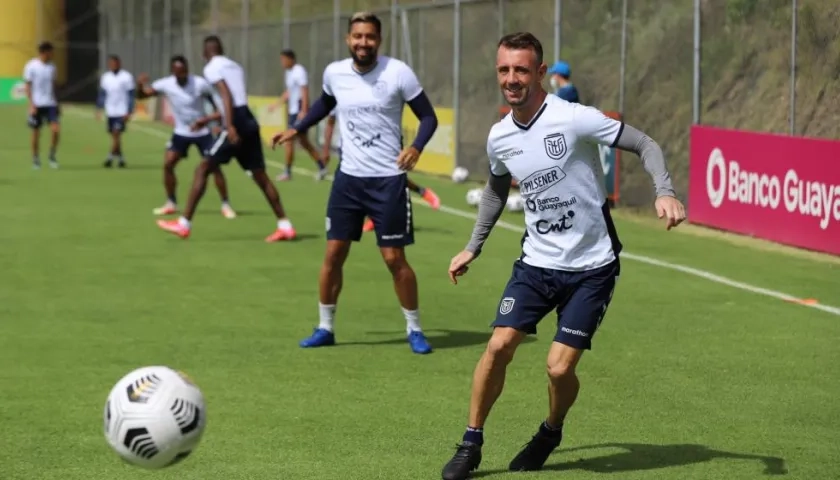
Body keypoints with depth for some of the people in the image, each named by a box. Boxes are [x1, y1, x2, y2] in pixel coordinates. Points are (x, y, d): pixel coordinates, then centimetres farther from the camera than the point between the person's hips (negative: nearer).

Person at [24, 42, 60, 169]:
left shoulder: (51, 66, 8)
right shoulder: (31, 66, -6)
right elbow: (28, 87, -5)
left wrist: (57, 103, 16)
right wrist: (31, 105, -12)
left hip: (50, 104, 4)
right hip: (37, 105, -3)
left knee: (56, 130, -11)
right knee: (36, 133, 3)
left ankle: (52, 155, 6)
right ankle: (35, 159, 16)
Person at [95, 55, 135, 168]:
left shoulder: (127, 77, -6)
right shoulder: (105, 77, 8)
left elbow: (131, 96, -6)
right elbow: (102, 94, 14)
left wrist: (129, 112, -11)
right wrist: (99, 109, 8)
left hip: (122, 112, -5)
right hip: (110, 112, 5)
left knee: (116, 134, -13)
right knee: (114, 135, 6)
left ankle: (110, 157, -14)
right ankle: (120, 158, 15)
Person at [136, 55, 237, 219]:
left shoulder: (200, 84, -21)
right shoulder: (165, 84, -13)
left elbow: (218, 104, -14)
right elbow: (141, 94, -3)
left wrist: (207, 119, -31)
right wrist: (140, 84, -26)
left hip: (202, 132, -3)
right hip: (181, 132, 3)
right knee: (168, 164, -7)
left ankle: (226, 205, 0)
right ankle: (171, 204, 8)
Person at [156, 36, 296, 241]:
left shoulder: (212, 68, -2)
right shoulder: (235, 67, 22)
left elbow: (227, 96, -16)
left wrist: (230, 127, -25)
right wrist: (209, 118, 38)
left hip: (236, 125, -7)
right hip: (250, 122, 7)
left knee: (202, 169, 0)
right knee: (260, 176, 11)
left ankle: (184, 224, -1)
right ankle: (285, 226, 9)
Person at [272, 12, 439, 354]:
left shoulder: (398, 73, -12)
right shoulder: (334, 73, 0)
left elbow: (428, 117, -7)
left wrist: (416, 147, -24)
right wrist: (297, 129, 17)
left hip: (388, 179, -4)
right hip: (348, 176, 4)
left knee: (394, 259, -2)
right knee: (334, 253, 5)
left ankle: (414, 330, 14)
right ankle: (325, 328, 19)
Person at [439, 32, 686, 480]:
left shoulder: (574, 119, -18)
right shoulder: (499, 137, 1)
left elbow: (644, 144, -12)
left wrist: (664, 192, -29)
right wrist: (472, 248, 23)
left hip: (591, 268, -4)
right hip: (536, 262, 4)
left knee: (560, 367, -9)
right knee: (499, 345, -11)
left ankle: (551, 434, 23)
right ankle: (471, 444, 7)